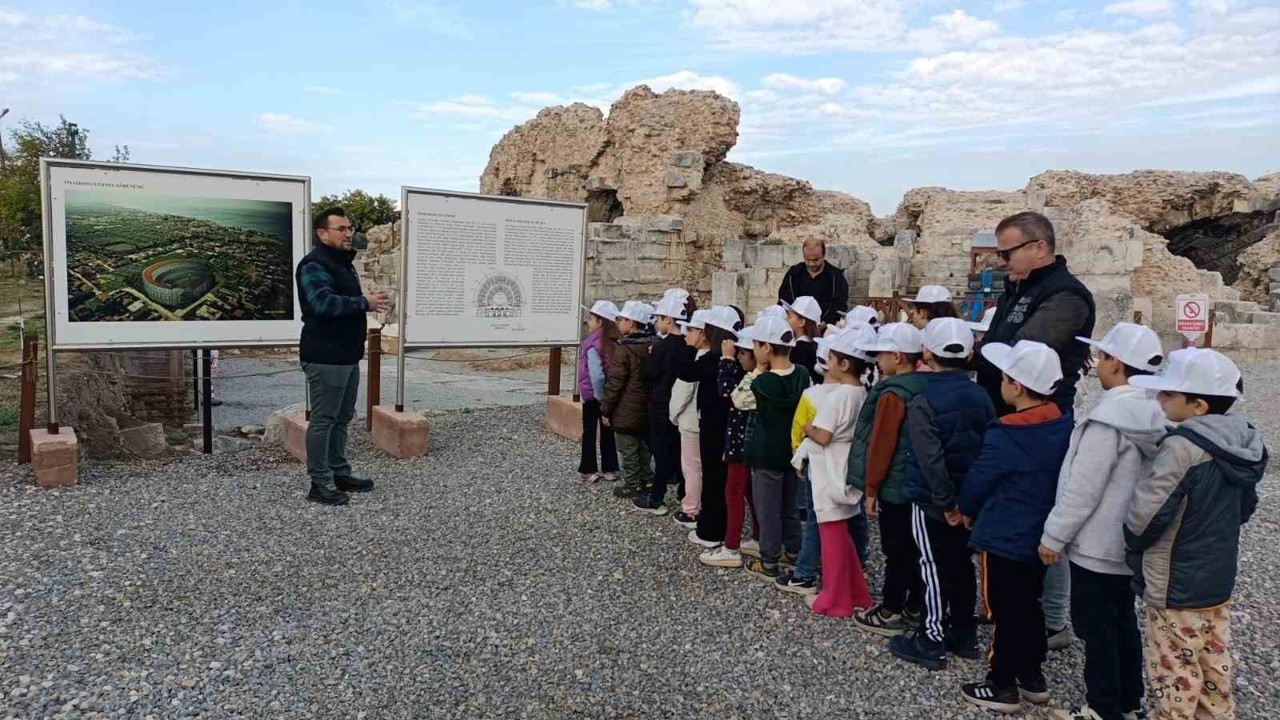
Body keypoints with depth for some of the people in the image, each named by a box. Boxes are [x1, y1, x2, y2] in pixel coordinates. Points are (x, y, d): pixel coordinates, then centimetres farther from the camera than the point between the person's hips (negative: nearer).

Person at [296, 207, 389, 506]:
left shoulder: (344, 263, 18)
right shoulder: (314, 265, -13)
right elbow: (323, 303, -27)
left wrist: (370, 300, 9)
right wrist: (364, 302, -22)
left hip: (348, 355, 10)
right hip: (325, 357, -10)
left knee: (342, 418, 16)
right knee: (323, 420, -4)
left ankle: (339, 473, 26)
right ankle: (320, 483, 2)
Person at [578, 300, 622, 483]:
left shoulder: (593, 344, -19)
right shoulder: (614, 342, -2)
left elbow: (596, 375, -26)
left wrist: (599, 396, -14)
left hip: (592, 395, -5)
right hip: (608, 395, 5)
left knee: (589, 433, 8)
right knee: (608, 432, 13)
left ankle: (588, 470, 15)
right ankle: (610, 469, 20)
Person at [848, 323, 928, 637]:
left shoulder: (892, 394, -19)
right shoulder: (925, 387, 5)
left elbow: (881, 446, -19)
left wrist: (871, 489, -11)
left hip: (894, 486, -8)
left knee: (896, 551, 1)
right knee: (914, 548, 16)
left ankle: (891, 613, 12)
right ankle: (914, 607, 27)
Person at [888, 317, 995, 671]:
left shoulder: (923, 403, -18)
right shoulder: (981, 397, 1)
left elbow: (931, 459, -25)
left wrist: (945, 502, -18)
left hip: (932, 500, -6)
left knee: (934, 568, 3)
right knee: (962, 564, 17)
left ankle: (931, 641, 13)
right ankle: (964, 635, 30)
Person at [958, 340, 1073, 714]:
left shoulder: (1004, 435, -23)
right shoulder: (1065, 427, -4)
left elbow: (978, 479, -11)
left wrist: (967, 511, 8)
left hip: (1004, 539, -7)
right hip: (1041, 538, 7)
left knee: (1005, 611, 4)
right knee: (1029, 606, 20)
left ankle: (1002, 685, 15)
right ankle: (1032, 676, 32)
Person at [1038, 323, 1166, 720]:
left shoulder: (1108, 418, -24)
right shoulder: (1151, 415, 3)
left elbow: (1082, 488, -23)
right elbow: (1139, 479, 13)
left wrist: (1054, 536, -13)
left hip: (1097, 545, -9)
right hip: (1128, 541, 9)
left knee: (1095, 628, 3)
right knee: (1123, 622, 19)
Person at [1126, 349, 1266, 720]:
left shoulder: (1183, 446, -26)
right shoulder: (1243, 443, 1)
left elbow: (1146, 514, -23)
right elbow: (1245, 507, 14)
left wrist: (1134, 549, -5)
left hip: (1175, 587, -8)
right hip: (1218, 579, 8)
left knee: (1176, 677, 4)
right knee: (1214, 669, 20)